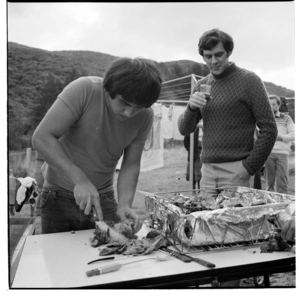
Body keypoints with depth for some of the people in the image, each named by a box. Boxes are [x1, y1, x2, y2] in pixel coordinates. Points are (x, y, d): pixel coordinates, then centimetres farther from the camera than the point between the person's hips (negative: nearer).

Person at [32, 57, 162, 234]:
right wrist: (80, 179, -35)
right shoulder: (84, 90, -24)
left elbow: (131, 165, -9)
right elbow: (41, 138, -28)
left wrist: (124, 204, -25)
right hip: (60, 195, -2)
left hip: (104, 196, 3)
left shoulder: (145, 116, -12)